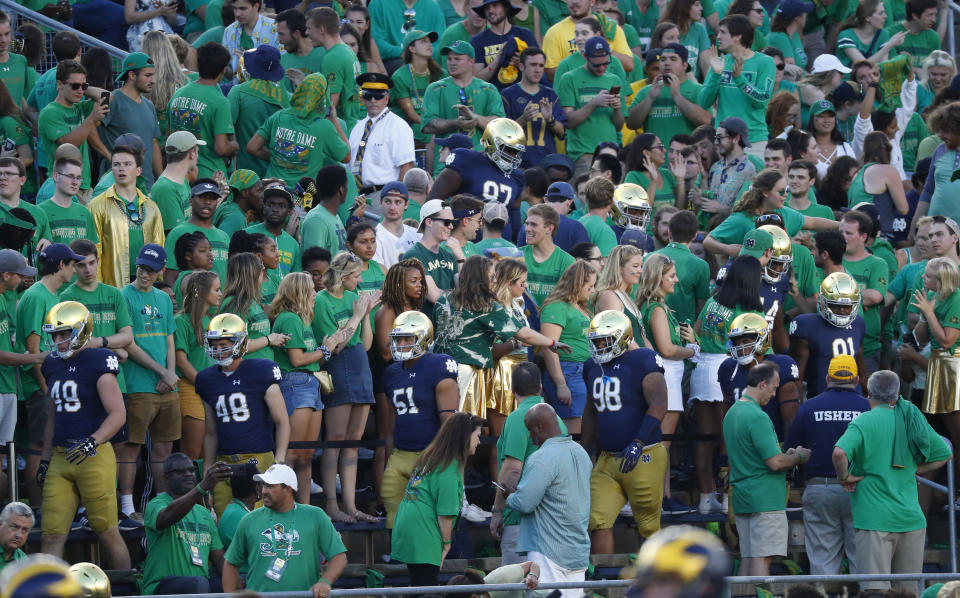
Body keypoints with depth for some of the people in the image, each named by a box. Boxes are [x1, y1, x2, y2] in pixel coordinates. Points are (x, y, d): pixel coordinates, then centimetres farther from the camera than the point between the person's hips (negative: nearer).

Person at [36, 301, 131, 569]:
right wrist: (45, 459, 23)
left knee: (107, 532, 0)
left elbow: (118, 414, -12)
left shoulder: (97, 363, -8)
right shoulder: (53, 365, 14)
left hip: (94, 456, -6)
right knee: (51, 537, 0)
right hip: (60, 457, 6)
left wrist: (92, 442, -25)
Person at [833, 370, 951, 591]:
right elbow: (944, 454, 19)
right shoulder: (912, 421, 9)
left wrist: (844, 477, -8)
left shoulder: (864, 422, -8)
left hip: (874, 518, -5)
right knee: (910, 588, 12)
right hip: (911, 518, 5)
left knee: (875, 587, -7)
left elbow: (840, 452, -26)